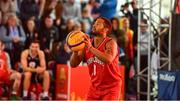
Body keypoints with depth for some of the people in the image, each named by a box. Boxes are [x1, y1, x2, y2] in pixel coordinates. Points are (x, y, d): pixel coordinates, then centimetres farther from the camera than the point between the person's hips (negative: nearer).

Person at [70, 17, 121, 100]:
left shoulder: (110, 43, -14)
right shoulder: (86, 44, 4)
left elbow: (108, 60, -35)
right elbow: (73, 64, 1)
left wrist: (91, 48, -37)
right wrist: (75, 51, -18)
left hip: (110, 87, -6)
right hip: (95, 86, 6)